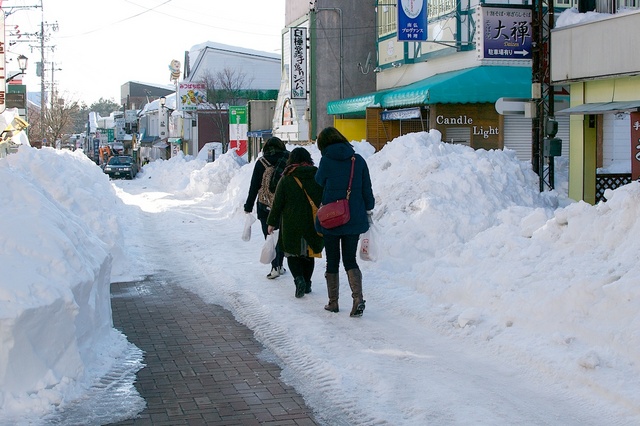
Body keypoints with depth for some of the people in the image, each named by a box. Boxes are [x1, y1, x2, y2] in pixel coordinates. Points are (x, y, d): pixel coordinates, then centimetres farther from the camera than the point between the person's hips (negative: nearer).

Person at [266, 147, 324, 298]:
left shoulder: (286, 179, -6)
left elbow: (277, 203, -4)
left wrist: (272, 222, 5)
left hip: (292, 224, -2)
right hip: (313, 223, 3)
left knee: (292, 253, 8)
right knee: (309, 253, 16)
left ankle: (299, 279, -14)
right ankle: (307, 283, 18)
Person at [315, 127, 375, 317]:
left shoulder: (326, 161, -9)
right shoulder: (358, 160, 1)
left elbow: (318, 186, 0)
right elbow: (367, 190, 4)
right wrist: (368, 210, 16)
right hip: (354, 220, 3)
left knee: (332, 262, 11)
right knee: (350, 260, 9)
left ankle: (333, 302, 15)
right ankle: (358, 298, -13)